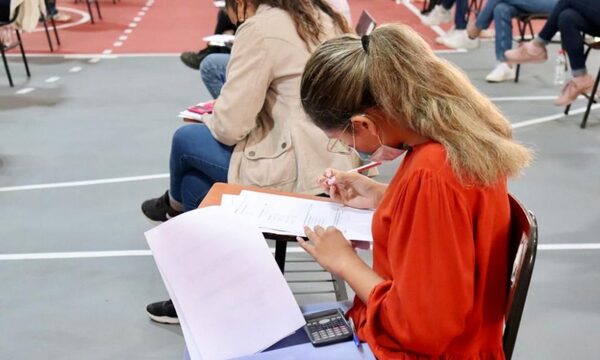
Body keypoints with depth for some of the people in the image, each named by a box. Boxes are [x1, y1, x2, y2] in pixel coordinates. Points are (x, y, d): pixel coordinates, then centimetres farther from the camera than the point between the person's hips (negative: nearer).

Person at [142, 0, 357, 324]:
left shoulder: (260, 28, -14)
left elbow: (229, 127, -14)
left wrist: (210, 118, 9)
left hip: (299, 174, -9)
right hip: (335, 163, 9)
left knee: (187, 140, 11)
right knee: (194, 180, 19)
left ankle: (174, 205, 43)